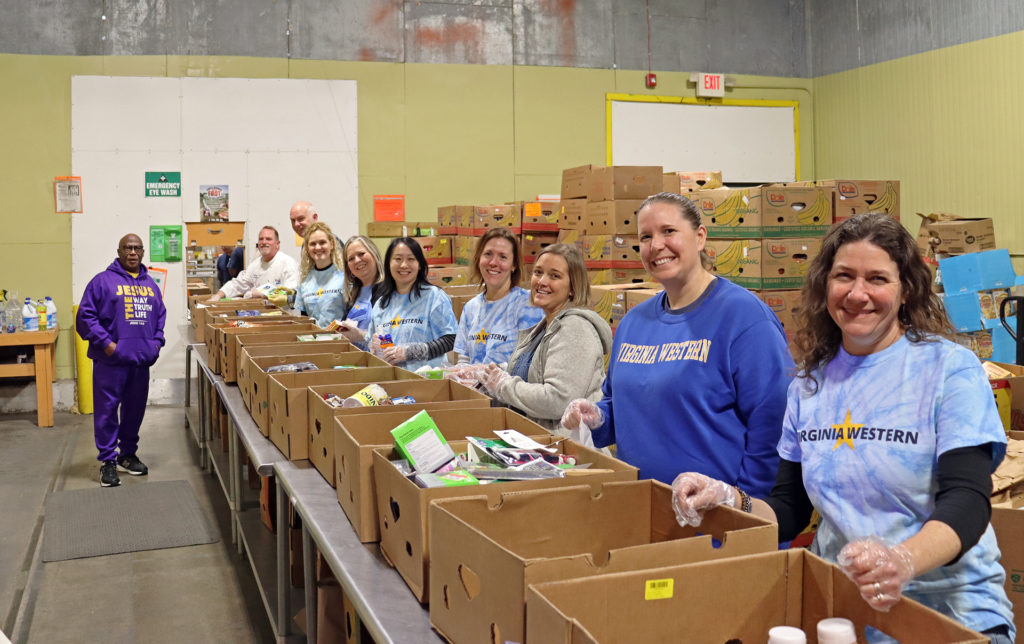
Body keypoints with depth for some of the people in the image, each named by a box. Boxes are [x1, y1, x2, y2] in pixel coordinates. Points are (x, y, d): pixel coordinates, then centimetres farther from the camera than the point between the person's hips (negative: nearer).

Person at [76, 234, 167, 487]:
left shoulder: (150, 284, 15)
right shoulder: (103, 281, -3)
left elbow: (160, 315, 23)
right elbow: (85, 315, -6)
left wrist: (157, 341, 8)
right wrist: (105, 342, -13)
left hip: (142, 360, 5)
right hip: (111, 361, -5)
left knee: (135, 409, 13)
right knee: (107, 410, -2)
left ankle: (128, 454, 27)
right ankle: (108, 461, 6)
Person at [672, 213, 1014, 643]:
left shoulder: (950, 369, -6)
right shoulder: (809, 383, 7)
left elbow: (967, 500, -16)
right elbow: (789, 510, 11)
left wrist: (903, 561, -35)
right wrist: (732, 501, -11)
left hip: (951, 610, -3)